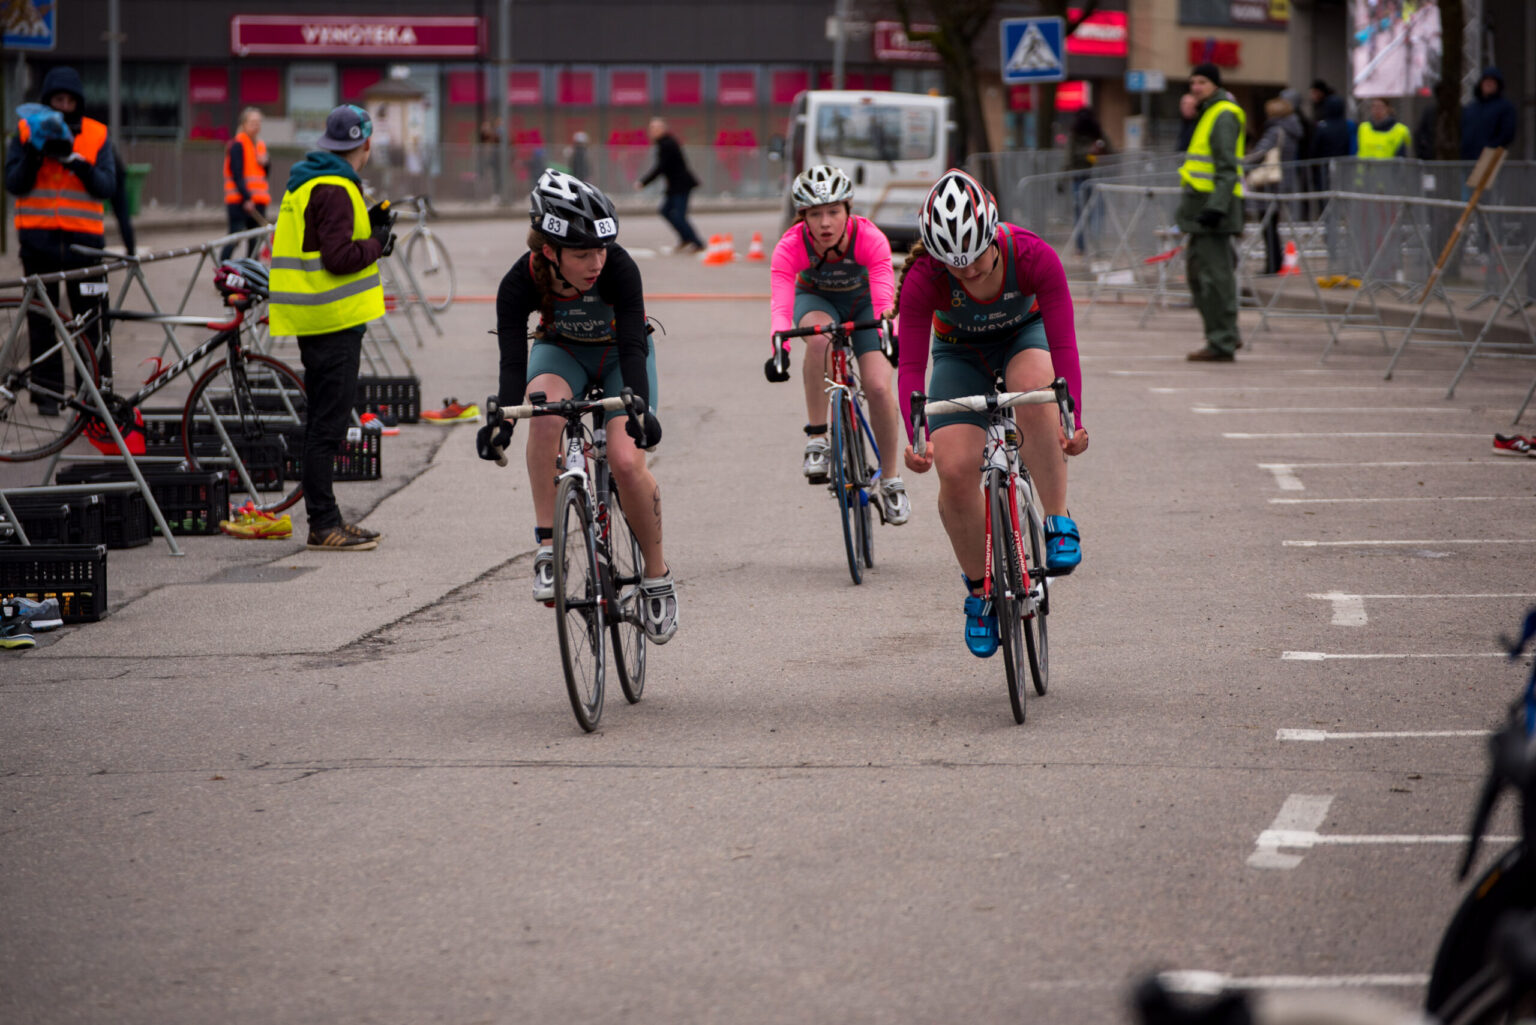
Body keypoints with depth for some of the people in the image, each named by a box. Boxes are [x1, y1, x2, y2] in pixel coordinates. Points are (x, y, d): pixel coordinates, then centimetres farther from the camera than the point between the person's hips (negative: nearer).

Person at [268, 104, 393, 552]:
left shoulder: (308, 183, 15)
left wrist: (367, 224, 12)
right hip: (334, 320, -10)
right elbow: (339, 258, -23)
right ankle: (323, 525, -6)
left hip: (320, 318, 10)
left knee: (325, 420, 15)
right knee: (328, 423, -8)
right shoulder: (335, 191, -17)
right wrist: (378, 244, -8)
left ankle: (327, 518, 21)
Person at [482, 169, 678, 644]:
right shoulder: (521, 282, -30)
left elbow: (632, 345, -38)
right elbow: (512, 360, -35)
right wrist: (502, 420, -53)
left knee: (626, 461, -21)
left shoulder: (619, 268, -34)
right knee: (545, 409, -35)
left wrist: (640, 410, -54)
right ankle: (547, 546, -27)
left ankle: (657, 575, 2)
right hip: (561, 350, 1)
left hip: (619, 354, -1)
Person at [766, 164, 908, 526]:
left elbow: (884, 295, -43)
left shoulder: (870, 238, -33)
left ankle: (891, 479, 3)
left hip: (862, 301, 0)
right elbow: (781, 304, -43)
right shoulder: (791, 247, -32)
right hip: (816, 299, 0)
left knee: (878, 386, -18)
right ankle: (816, 436, -25)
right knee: (820, 336, -37)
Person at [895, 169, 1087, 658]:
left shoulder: (1034, 256, -33)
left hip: (1025, 334, -1)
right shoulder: (922, 279, -32)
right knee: (956, 471, -18)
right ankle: (979, 588, 6)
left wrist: (1073, 419, -44)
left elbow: (1063, 343, -32)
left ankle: (1059, 522, -23)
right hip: (960, 352, 1)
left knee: (1033, 391, -37)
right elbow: (911, 366, -29)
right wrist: (915, 438, -44)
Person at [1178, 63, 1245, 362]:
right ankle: (1226, 334, 20)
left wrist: (1216, 205, -27)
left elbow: (1227, 166, -20)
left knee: (1214, 273, -9)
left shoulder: (1224, 115, -12)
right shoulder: (1210, 113, 20)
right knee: (1198, 270, 15)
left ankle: (1222, 344, -7)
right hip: (1204, 204, 11)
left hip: (1214, 204, -11)